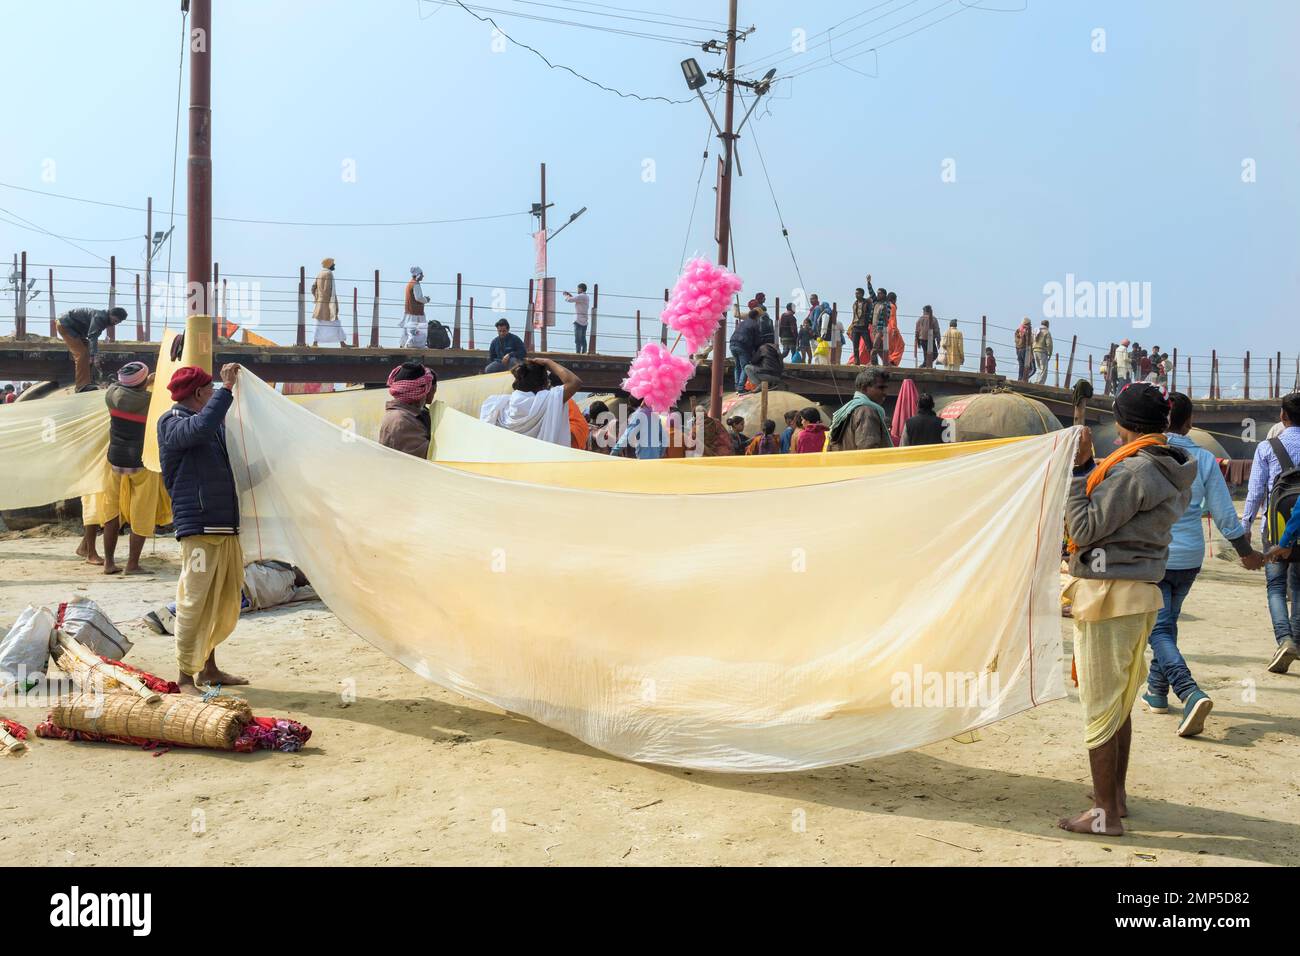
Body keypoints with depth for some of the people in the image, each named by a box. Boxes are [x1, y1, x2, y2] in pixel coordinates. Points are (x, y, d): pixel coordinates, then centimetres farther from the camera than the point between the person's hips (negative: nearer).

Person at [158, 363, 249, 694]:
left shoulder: (214, 425, 20)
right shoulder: (173, 423, -6)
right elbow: (201, 427, -29)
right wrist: (226, 388, -26)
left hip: (225, 527, 9)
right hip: (198, 528, -9)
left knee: (224, 602, 14)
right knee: (194, 603, -8)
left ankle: (208, 668, 26)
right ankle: (186, 677, -1)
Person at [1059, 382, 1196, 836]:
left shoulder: (1133, 470, -18)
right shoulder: (1172, 474, 11)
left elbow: (1086, 527, -16)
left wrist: (1076, 468, -12)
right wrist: (1090, 466, 13)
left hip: (1108, 595, -10)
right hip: (1142, 595, 10)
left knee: (1100, 705, -1)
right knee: (1120, 703, 20)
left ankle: (1105, 814, 6)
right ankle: (1115, 794, 33)